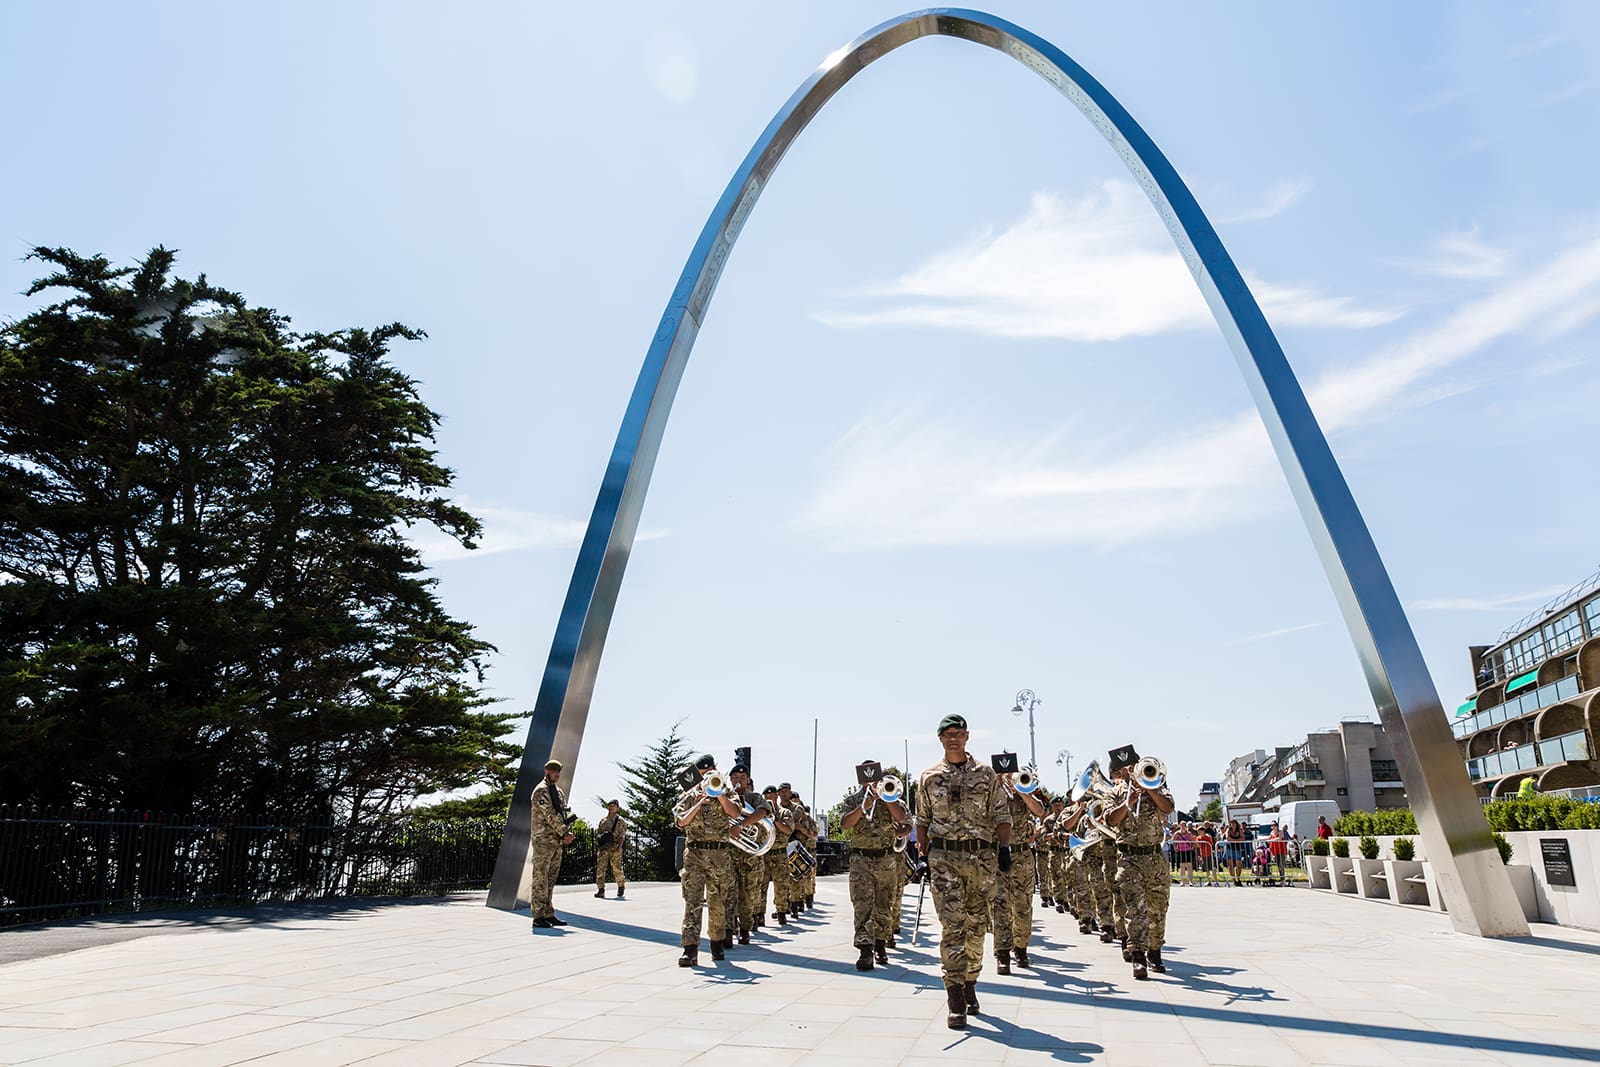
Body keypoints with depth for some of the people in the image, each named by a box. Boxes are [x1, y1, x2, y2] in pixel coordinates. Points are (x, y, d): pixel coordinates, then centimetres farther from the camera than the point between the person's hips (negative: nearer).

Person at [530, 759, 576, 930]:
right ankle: (538, 917, -3)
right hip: (543, 840, -8)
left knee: (551, 879, 10)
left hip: (557, 841, 8)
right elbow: (550, 815, -16)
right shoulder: (541, 790, -10)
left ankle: (549, 914, 15)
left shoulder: (558, 790, 17)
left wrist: (568, 833, -2)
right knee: (540, 879, -5)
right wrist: (564, 833, -16)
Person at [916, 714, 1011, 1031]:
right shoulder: (929, 777, 7)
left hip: (982, 856, 1)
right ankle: (956, 1000, -8)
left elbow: (1001, 816, 7)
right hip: (944, 857, -1)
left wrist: (1005, 849, -2)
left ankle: (970, 984, 29)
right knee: (952, 924, -9)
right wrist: (924, 855, 6)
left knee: (976, 925, 10)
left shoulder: (986, 773, 6)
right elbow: (922, 820, 12)